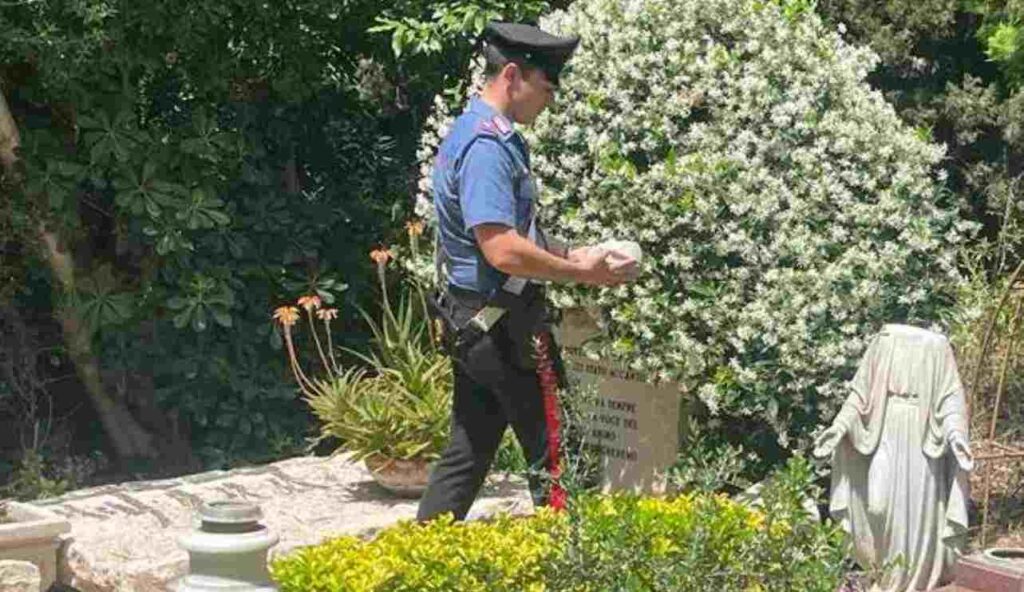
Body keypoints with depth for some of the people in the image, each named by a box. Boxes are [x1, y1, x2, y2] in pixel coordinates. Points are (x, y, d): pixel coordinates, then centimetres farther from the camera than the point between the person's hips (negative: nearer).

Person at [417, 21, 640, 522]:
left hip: (474, 325, 10)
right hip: (498, 325, -10)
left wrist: (573, 254, 12)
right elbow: (503, 250, -26)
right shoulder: (485, 146, -19)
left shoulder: (497, 139, 15)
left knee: (468, 452, 14)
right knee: (550, 451, -1)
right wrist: (580, 273, -16)